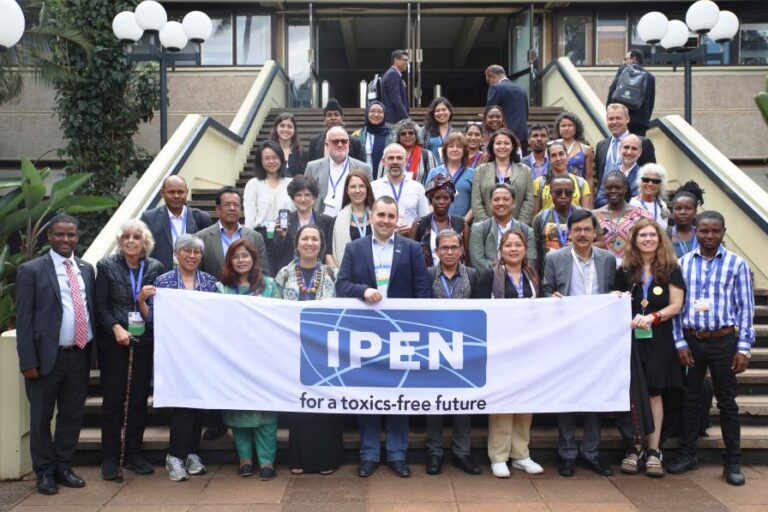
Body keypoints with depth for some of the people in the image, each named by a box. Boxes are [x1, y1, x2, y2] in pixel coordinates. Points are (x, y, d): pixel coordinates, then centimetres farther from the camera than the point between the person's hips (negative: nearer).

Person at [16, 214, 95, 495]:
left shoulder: (86, 269, 10)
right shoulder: (31, 270, -4)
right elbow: (24, 319, -7)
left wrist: (94, 350, 4)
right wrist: (28, 361, -12)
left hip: (80, 356, 4)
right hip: (47, 356, -4)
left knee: (72, 415, 13)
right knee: (41, 417, 8)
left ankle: (63, 467, 27)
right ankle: (45, 472, 22)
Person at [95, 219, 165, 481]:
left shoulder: (155, 268, 4)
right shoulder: (107, 266, -1)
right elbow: (101, 306, -3)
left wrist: (146, 300, -14)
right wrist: (116, 328, -16)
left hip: (144, 342, 2)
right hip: (114, 342, -2)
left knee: (139, 399, 8)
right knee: (113, 400, 2)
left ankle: (134, 454, 20)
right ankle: (110, 457, 13)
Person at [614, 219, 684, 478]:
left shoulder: (670, 269, 3)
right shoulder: (625, 271, 8)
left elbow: (676, 305, -2)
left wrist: (652, 317, -18)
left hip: (658, 340, -1)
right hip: (629, 338, 1)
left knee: (653, 394, 1)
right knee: (632, 394, 0)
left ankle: (653, 451, 8)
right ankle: (634, 448, 8)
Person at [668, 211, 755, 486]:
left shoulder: (737, 264, -3)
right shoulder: (684, 263, 2)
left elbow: (745, 308, -2)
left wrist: (744, 348, -6)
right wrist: (680, 343, -2)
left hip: (724, 341, -2)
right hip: (691, 341, 2)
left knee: (727, 402, 7)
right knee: (690, 398, 11)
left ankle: (733, 461, 18)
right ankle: (687, 453, 24)